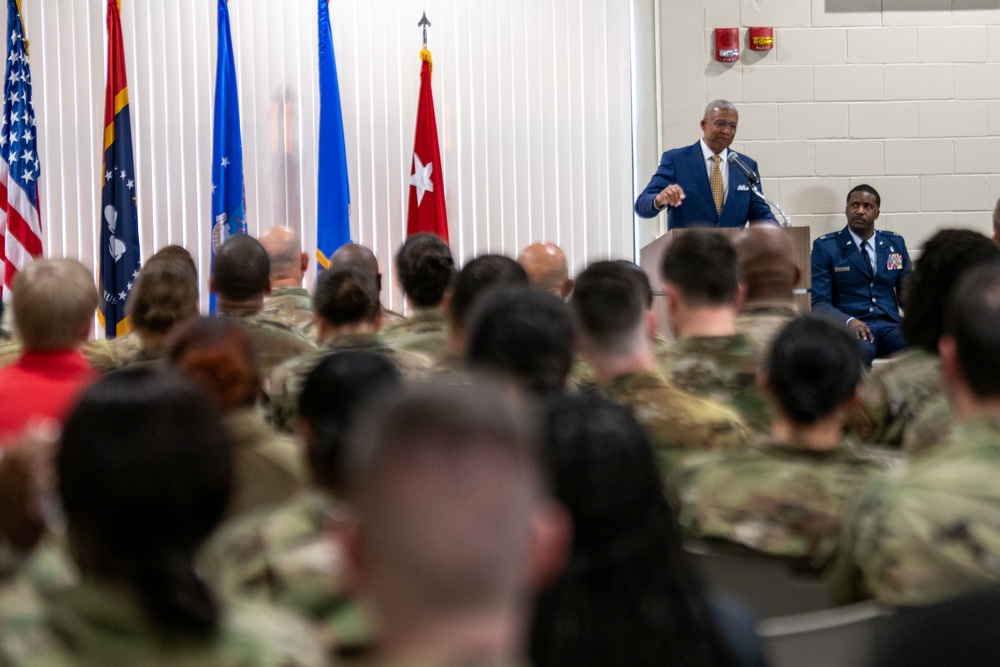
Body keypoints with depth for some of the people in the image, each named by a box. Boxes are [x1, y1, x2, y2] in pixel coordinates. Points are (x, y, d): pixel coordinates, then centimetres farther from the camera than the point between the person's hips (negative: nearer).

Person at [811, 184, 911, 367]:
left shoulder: (895, 243, 15)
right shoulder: (825, 247, 4)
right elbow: (819, 302, -2)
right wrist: (849, 322, -22)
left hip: (890, 326, 3)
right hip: (847, 327, -3)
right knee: (859, 349, -40)